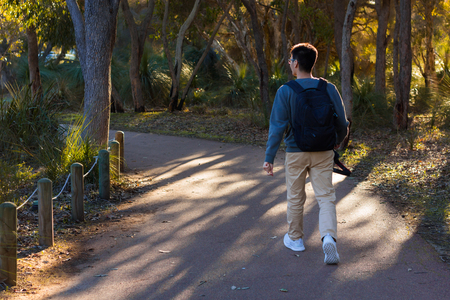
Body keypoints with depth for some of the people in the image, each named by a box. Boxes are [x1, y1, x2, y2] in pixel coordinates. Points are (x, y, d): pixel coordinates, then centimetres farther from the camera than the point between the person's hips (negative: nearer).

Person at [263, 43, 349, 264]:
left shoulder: (285, 91, -10)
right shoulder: (328, 89, -2)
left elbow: (277, 127, -14)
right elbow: (342, 124, 2)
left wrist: (269, 158, -10)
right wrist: (338, 141, 23)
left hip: (296, 153, -1)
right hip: (323, 153, 1)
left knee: (295, 198, 14)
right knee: (325, 197, 3)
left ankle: (295, 238, 29)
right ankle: (328, 236, -19)